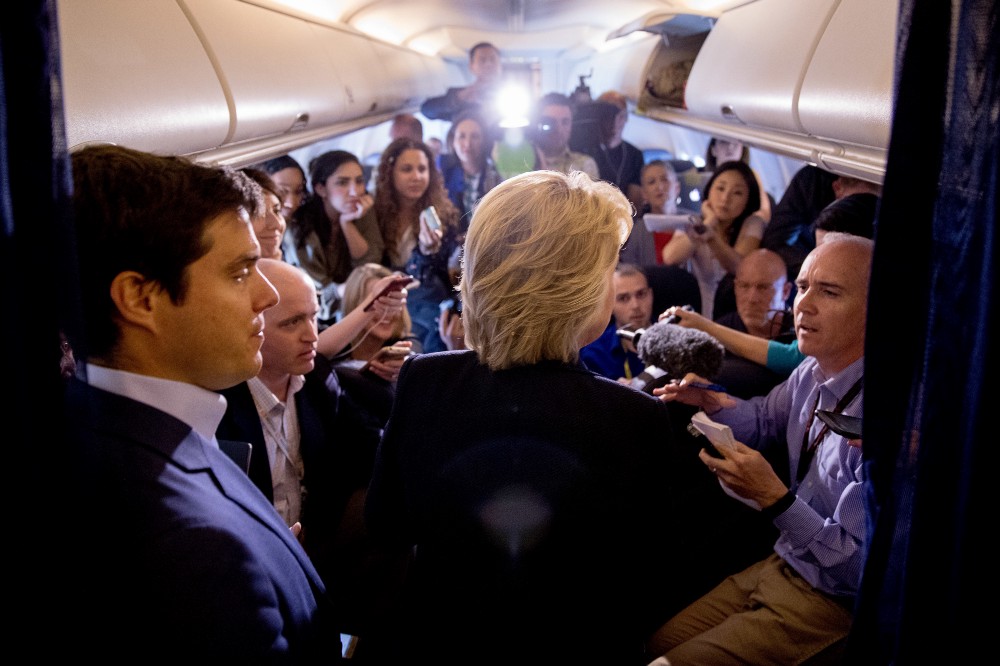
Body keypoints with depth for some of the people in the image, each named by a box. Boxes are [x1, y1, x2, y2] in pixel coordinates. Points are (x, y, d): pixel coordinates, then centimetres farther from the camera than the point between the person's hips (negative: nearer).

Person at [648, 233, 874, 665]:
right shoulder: (809, 374, -4)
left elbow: (862, 570, -24)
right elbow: (765, 420, 20)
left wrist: (773, 496, -31)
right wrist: (716, 403, -1)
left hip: (832, 603, -7)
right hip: (782, 564, 8)